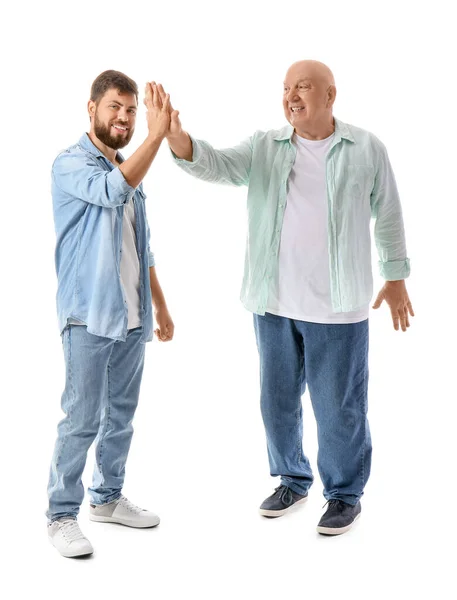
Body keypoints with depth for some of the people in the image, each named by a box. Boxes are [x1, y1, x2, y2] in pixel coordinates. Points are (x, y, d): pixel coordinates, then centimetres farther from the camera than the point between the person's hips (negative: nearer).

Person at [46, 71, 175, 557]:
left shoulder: (130, 171, 15)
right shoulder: (70, 164, -8)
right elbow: (113, 190, -30)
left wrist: (159, 306, 18)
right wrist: (157, 134, -30)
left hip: (132, 317, 7)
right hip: (89, 317, -7)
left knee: (121, 415, 14)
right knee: (82, 419, -4)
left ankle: (107, 498, 28)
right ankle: (61, 514, 8)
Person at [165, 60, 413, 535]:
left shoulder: (366, 149, -2)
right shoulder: (264, 148, 2)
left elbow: (388, 216, 6)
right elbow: (216, 165, -15)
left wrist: (396, 278, 10)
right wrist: (176, 139, -34)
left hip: (337, 305, -3)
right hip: (274, 302, 3)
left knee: (338, 406, 4)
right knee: (277, 400, 15)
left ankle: (345, 493, 24)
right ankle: (292, 480, 35)